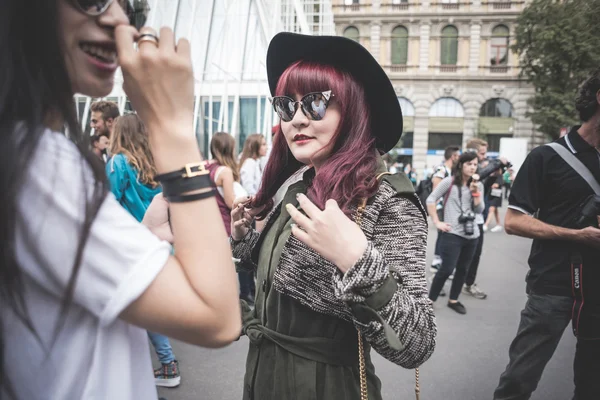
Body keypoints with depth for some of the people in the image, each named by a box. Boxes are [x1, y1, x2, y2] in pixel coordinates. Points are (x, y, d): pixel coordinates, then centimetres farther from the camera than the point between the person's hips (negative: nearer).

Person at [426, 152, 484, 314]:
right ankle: (430, 299, 8)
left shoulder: (478, 185, 9)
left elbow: (479, 210, 5)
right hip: (452, 234, -5)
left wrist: (475, 191, -9)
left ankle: (453, 300, 27)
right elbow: (431, 200, -6)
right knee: (447, 269, -7)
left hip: (472, 235, 5)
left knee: (462, 269, 12)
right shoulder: (449, 182, -6)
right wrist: (437, 222, -9)